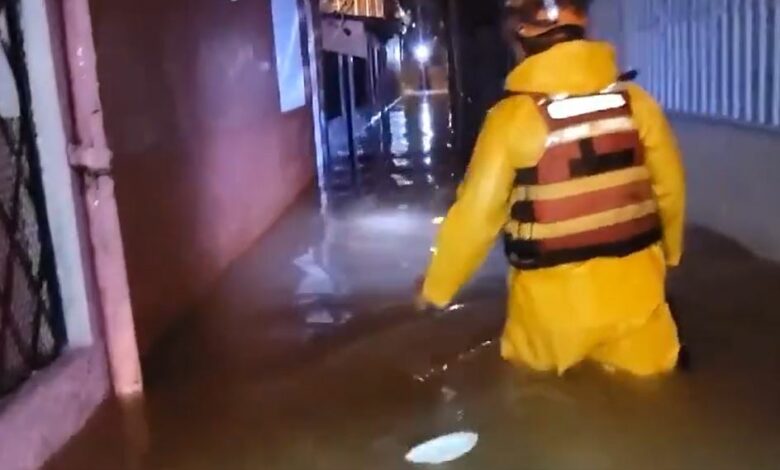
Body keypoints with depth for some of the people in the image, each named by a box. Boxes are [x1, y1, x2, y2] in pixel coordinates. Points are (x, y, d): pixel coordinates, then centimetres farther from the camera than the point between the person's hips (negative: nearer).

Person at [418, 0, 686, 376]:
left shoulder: (514, 116, -15)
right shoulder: (635, 101, -4)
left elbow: (475, 213, -12)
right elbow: (670, 188, 5)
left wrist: (437, 287, 2)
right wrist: (670, 253, 25)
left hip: (553, 301, -2)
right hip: (633, 289, 3)